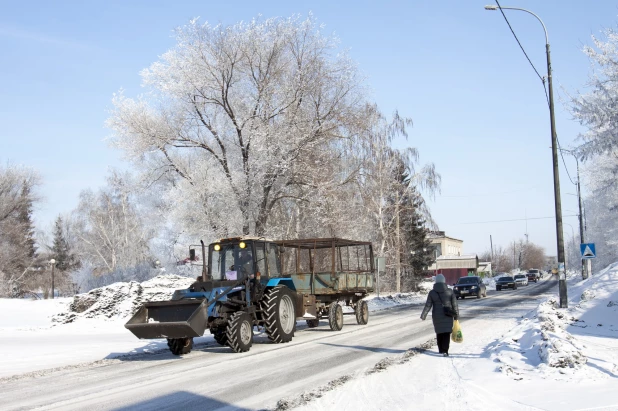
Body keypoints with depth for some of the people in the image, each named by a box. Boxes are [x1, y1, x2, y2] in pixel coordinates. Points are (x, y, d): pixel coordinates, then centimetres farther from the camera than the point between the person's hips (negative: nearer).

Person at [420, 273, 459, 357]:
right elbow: (454, 304, -2)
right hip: (448, 316, -1)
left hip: (437, 317, 1)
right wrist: (456, 315, 7)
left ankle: (441, 350, 25)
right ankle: (445, 351, -13)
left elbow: (428, 305, -5)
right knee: (446, 333, -1)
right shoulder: (449, 291, -4)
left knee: (439, 333, 16)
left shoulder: (432, 293, -4)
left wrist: (423, 315, 3)